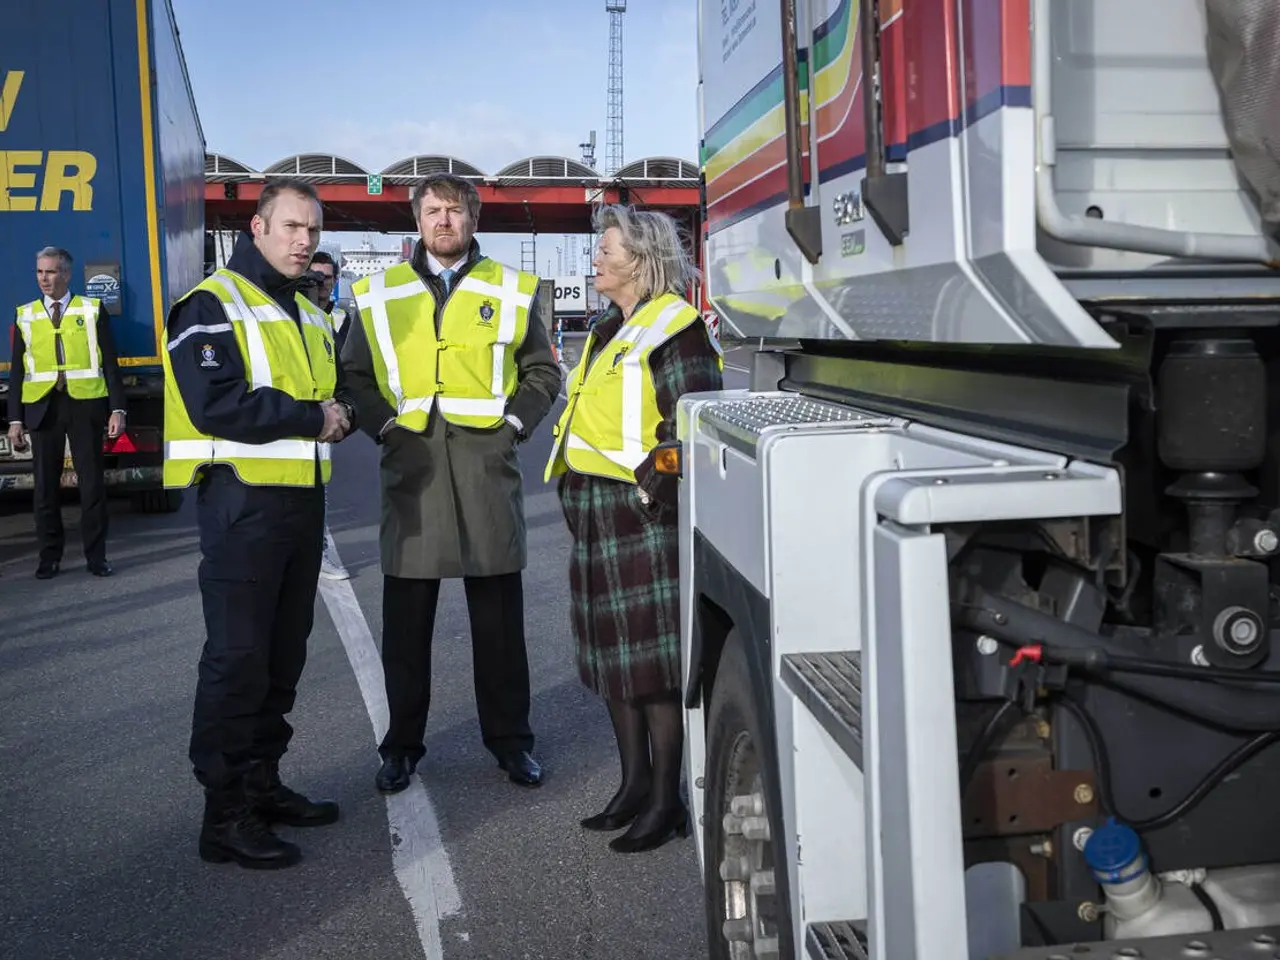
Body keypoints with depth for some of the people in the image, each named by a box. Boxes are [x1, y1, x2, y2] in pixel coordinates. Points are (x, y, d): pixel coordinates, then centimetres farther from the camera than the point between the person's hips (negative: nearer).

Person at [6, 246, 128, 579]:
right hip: (42, 406, 2)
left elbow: (109, 363, 3)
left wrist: (117, 408, -6)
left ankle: (96, 556, 9)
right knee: (46, 485, 5)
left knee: (92, 483, 2)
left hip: (85, 404, -2)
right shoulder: (25, 315, 11)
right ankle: (49, 557, 13)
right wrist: (15, 419, 3)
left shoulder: (93, 310, 5)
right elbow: (17, 371, 10)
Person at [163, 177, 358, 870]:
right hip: (243, 500, -9)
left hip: (303, 499, 9)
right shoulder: (214, 305, -8)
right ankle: (225, 815, 4)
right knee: (237, 658, -5)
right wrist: (309, 417, -15)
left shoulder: (310, 316, 19)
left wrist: (340, 411, -1)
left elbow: (336, 392, 23)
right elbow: (217, 404, -21)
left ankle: (261, 785, 27)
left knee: (283, 653, 14)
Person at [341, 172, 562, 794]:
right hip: (411, 468, 1)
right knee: (406, 616, 6)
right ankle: (402, 744, 19)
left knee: (498, 614, 7)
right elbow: (355, 374, 13)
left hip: (487, 468, 0)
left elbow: (542, 371, 11)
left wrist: (512, 423, -2)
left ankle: (509, 738, 20)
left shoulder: (512, 291, 7)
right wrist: (383, 426, -1)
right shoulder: (380, 294, 8)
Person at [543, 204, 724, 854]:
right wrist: (573, 492, 19)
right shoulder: (608, 331, 19)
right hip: (596, 515, 10)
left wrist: (656, 493, -19)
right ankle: (634, 784, 25)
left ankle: (667, 800, 7)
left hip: (645, 514, -10)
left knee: (653, 659, -4)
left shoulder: (673, 327, -11)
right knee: (611, 654, 14)